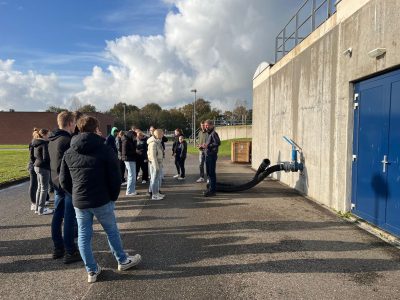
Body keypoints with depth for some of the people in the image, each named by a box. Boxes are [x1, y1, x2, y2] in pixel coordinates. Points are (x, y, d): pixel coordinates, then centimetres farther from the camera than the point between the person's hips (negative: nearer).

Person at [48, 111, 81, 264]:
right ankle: (70, 252, 4)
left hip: (56, 182, 9)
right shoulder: (68, 140, -18)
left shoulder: (52, 140, 10)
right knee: (70, 218, -3)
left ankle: (58, 248, 25)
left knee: (57, 215, 14)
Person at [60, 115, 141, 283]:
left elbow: (64, 181, 6)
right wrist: (113, 197, 3)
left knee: (83, 236, 14)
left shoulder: (69, 153, 3)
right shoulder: (104, 150, -9)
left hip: (79, 202, 3)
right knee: (112, 231, 14)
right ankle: (123, 261, 30)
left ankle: (92, 271, 23)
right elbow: (115, 178, -10)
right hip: (101, 201, -3)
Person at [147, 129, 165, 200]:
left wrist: (160, 164, 19)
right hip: (154, 163, -10)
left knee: (158, 178, 17)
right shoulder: (153, 143, -19)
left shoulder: (158, 142, 12)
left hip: (158, 163, 10)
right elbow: (153, 155, -22)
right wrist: (156, 166, -22)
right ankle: (154, 195, 5)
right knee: (155, 179, -3)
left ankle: (157, 193, 28)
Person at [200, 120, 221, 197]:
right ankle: (210, 188, 24)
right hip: (207, 155, 9)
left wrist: (207, 145, -24)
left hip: (212, 155, -9)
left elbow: (218, 143, -23)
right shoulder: (209, 134, 18)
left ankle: (212, 191, 0)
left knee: (212, 173, -5)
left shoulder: (214, 133, -10)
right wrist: (203, 146, 6)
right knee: (209, 173, 15)